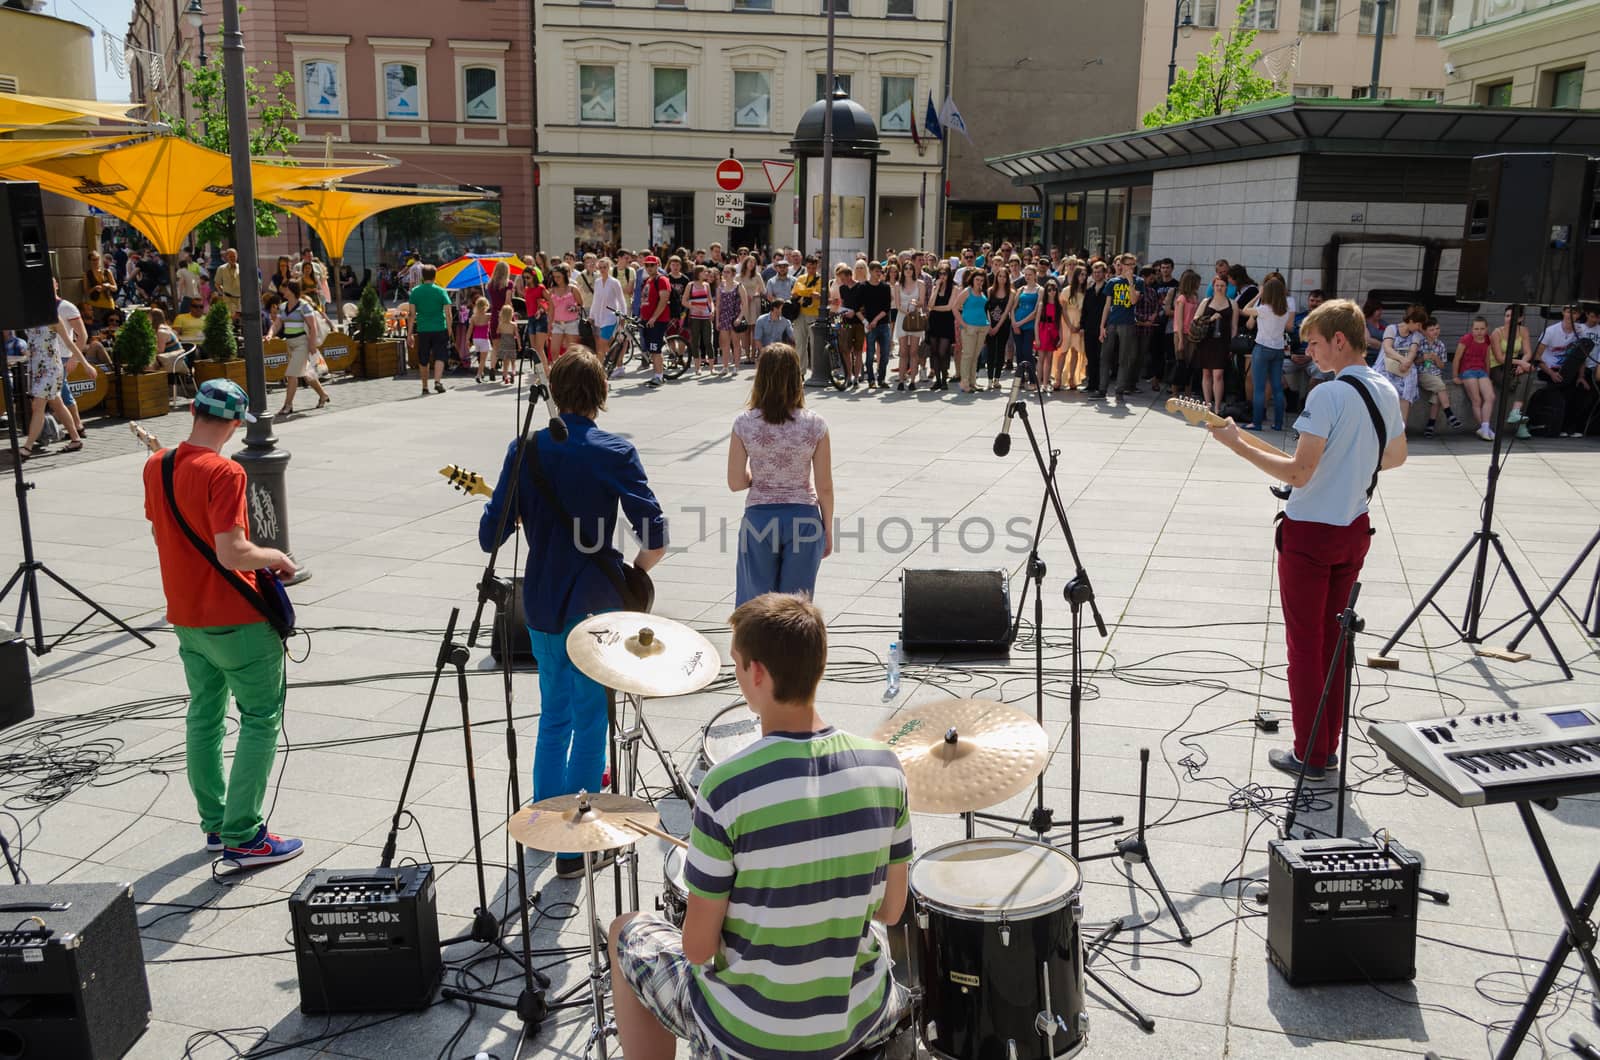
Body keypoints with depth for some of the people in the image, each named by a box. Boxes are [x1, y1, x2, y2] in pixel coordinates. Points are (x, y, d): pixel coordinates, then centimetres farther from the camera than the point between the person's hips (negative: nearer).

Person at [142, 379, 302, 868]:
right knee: (261, 719, 2)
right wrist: (276, 558, -9)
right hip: (236, 619, -8)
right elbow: (232, 553, -26)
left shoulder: (155, 466, 4)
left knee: (204, 715, 17)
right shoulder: (223, 473, -21)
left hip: (185, 616, 8)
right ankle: (243, 838, 1)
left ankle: (216, 823, 27)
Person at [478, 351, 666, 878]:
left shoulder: (525, 450, -2)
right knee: (590, 720, 7)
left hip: (542, 603, 4)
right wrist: (635, 569, 5)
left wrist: (519, 519, 19)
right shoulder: (614, 452, -11)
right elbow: (655, 538, -16)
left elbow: (489, 537, -2)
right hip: (595, 604, -4)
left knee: (553, 714, 22)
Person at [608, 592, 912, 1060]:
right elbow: (891, 910, -1)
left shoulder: (726, 788, -26)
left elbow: (698, 947, -17)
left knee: (628, 933, 23)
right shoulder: (884, 767, -12)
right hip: (859, 1020, 4)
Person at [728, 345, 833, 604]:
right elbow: (824, 487, -5)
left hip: (759, 517, 0)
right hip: (803, 517, 0)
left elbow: (736, 483, -4)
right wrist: (828, 530, 7)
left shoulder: (744, 425, -8)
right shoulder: (815, 425, -8)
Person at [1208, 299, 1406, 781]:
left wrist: (1239, 443, -18)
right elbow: (1396, 457, 18)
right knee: (1333, 641, 17)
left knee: (1305, 644, 3)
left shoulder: (1328, 396, -21)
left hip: (1310, 533, -8)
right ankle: (1328, 746, 26)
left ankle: (1310, 756, 11)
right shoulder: (1386, 392, 4)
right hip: (1354, 530, 8)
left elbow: (1298, 473, -25)